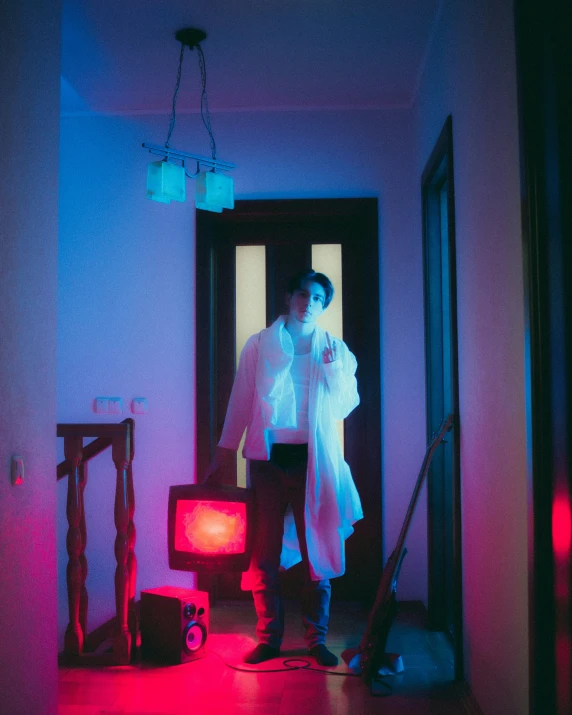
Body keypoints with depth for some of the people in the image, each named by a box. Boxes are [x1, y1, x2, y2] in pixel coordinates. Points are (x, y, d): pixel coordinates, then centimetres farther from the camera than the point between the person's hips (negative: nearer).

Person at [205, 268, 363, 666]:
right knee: (264, 552, 4)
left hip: (313, 461, 0)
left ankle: (317, 640, 16)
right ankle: (268, 639, 17)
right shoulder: (259, 346, 9)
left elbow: (345, 406, 7)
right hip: (268, 458, 0)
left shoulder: (334, 349, 10)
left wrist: (336, 371, -10)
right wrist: (225, 451, 6)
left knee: (316, 551, 3)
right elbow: (241, 401, 9)